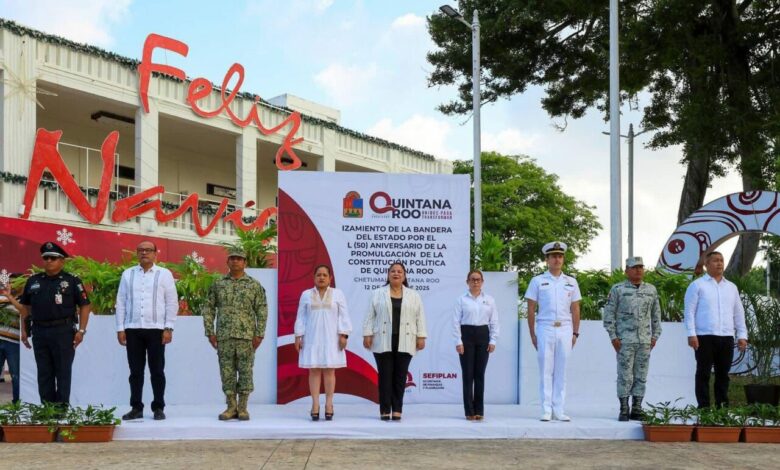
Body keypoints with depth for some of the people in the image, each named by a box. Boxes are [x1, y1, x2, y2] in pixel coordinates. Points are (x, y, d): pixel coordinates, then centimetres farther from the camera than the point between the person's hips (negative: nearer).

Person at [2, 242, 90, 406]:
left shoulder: (72, 281, -1)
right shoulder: (33, 281, 11)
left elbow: (84, 306, -2)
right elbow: (25, 307, 17)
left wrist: (81, 330, -9)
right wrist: (23, 330, 10)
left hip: (63, 331, -4)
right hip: (39, 332, 4)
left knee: (63, 372, -1)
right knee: (44, 373, 9)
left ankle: (62, 407, 2)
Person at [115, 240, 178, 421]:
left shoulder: (164, 274, 3)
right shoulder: (127, 274, 9)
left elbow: (172, 303, 1)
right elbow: (121, 302, 9)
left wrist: (169, 328, -6)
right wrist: (120, 328, 3)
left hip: (156, 329, -2)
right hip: (133, 329, 2)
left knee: (157, 371, 2)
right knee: (135, 371, 6)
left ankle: (158, 408, 9)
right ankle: (136, 408, 12)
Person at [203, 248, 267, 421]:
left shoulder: (254, 285, 3)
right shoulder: (218, 284, 8)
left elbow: (262, 311, 0)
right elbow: (209, 309, 9)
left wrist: (259, 335, -7)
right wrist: (210, 332, 1)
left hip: (246, 336, -2)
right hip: (224, 336, 2)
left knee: (245, 371, 0)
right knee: (227, 371, 4)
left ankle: (243, 408, 8)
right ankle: (231, 407, 11)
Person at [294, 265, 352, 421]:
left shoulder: (338, 294, 5)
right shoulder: (306, 295, 8)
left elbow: (343, 316, 1)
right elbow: (301, 317, 7)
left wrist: (343, 335, -7)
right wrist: (298, 337, 1)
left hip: (331, 339, -1)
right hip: (312, 339, 1)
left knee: (329, 371, 1)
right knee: (314, 370, 0)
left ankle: (329, 405, 5)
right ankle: (315, 405, 2)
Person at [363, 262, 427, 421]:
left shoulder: (414, 295, 8)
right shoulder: (378, 294, 6)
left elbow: (420, 318, 7)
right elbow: (370, 316, 4)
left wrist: (421, 337, 0)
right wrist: (367, 335, -3)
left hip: (404, 343, 1)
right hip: (383, 342, -1)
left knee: (400, 377, 2)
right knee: (385, 376, 0)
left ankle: (397, 410, 7)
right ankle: (385, 410, 4)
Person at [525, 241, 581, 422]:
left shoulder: (571, 282, 12)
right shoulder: (538, 281, 5)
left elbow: (575, 310, 13)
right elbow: (531, 310, 4)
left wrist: (575, 333, 7)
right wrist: (532, 334, -1)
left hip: (565, 330, 2)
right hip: (545, 328, -2)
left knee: (561, 371, 4)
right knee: (545, 370, -3)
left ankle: (559, 410, 8)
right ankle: (546, 410, 1)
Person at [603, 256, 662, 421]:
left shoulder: (651, 290, 10)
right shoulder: (618, 289, -1)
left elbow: (656, 315, 15)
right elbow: (609, 314, -2)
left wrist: (655, 336, 9)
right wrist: (613, 337, -7)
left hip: (645, 341, 4)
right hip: (625, 341, -4)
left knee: (641, 376, 5)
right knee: (625, 376, -3)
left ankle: (637, 409, 12)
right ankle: (624, 410, 4)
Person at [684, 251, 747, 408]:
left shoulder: (731, 287, 17)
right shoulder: (697, 285, 2)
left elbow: (739, 313, 18)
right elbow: (689, 311, -3)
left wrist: (742, 335, 9)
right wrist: (691, 334, -12)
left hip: (727, 337, 4)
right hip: (705, 337, -4)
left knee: (723, 373, 7)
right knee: (703, 373, -2)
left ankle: (723, 406, 13)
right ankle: (704, 407, 1)